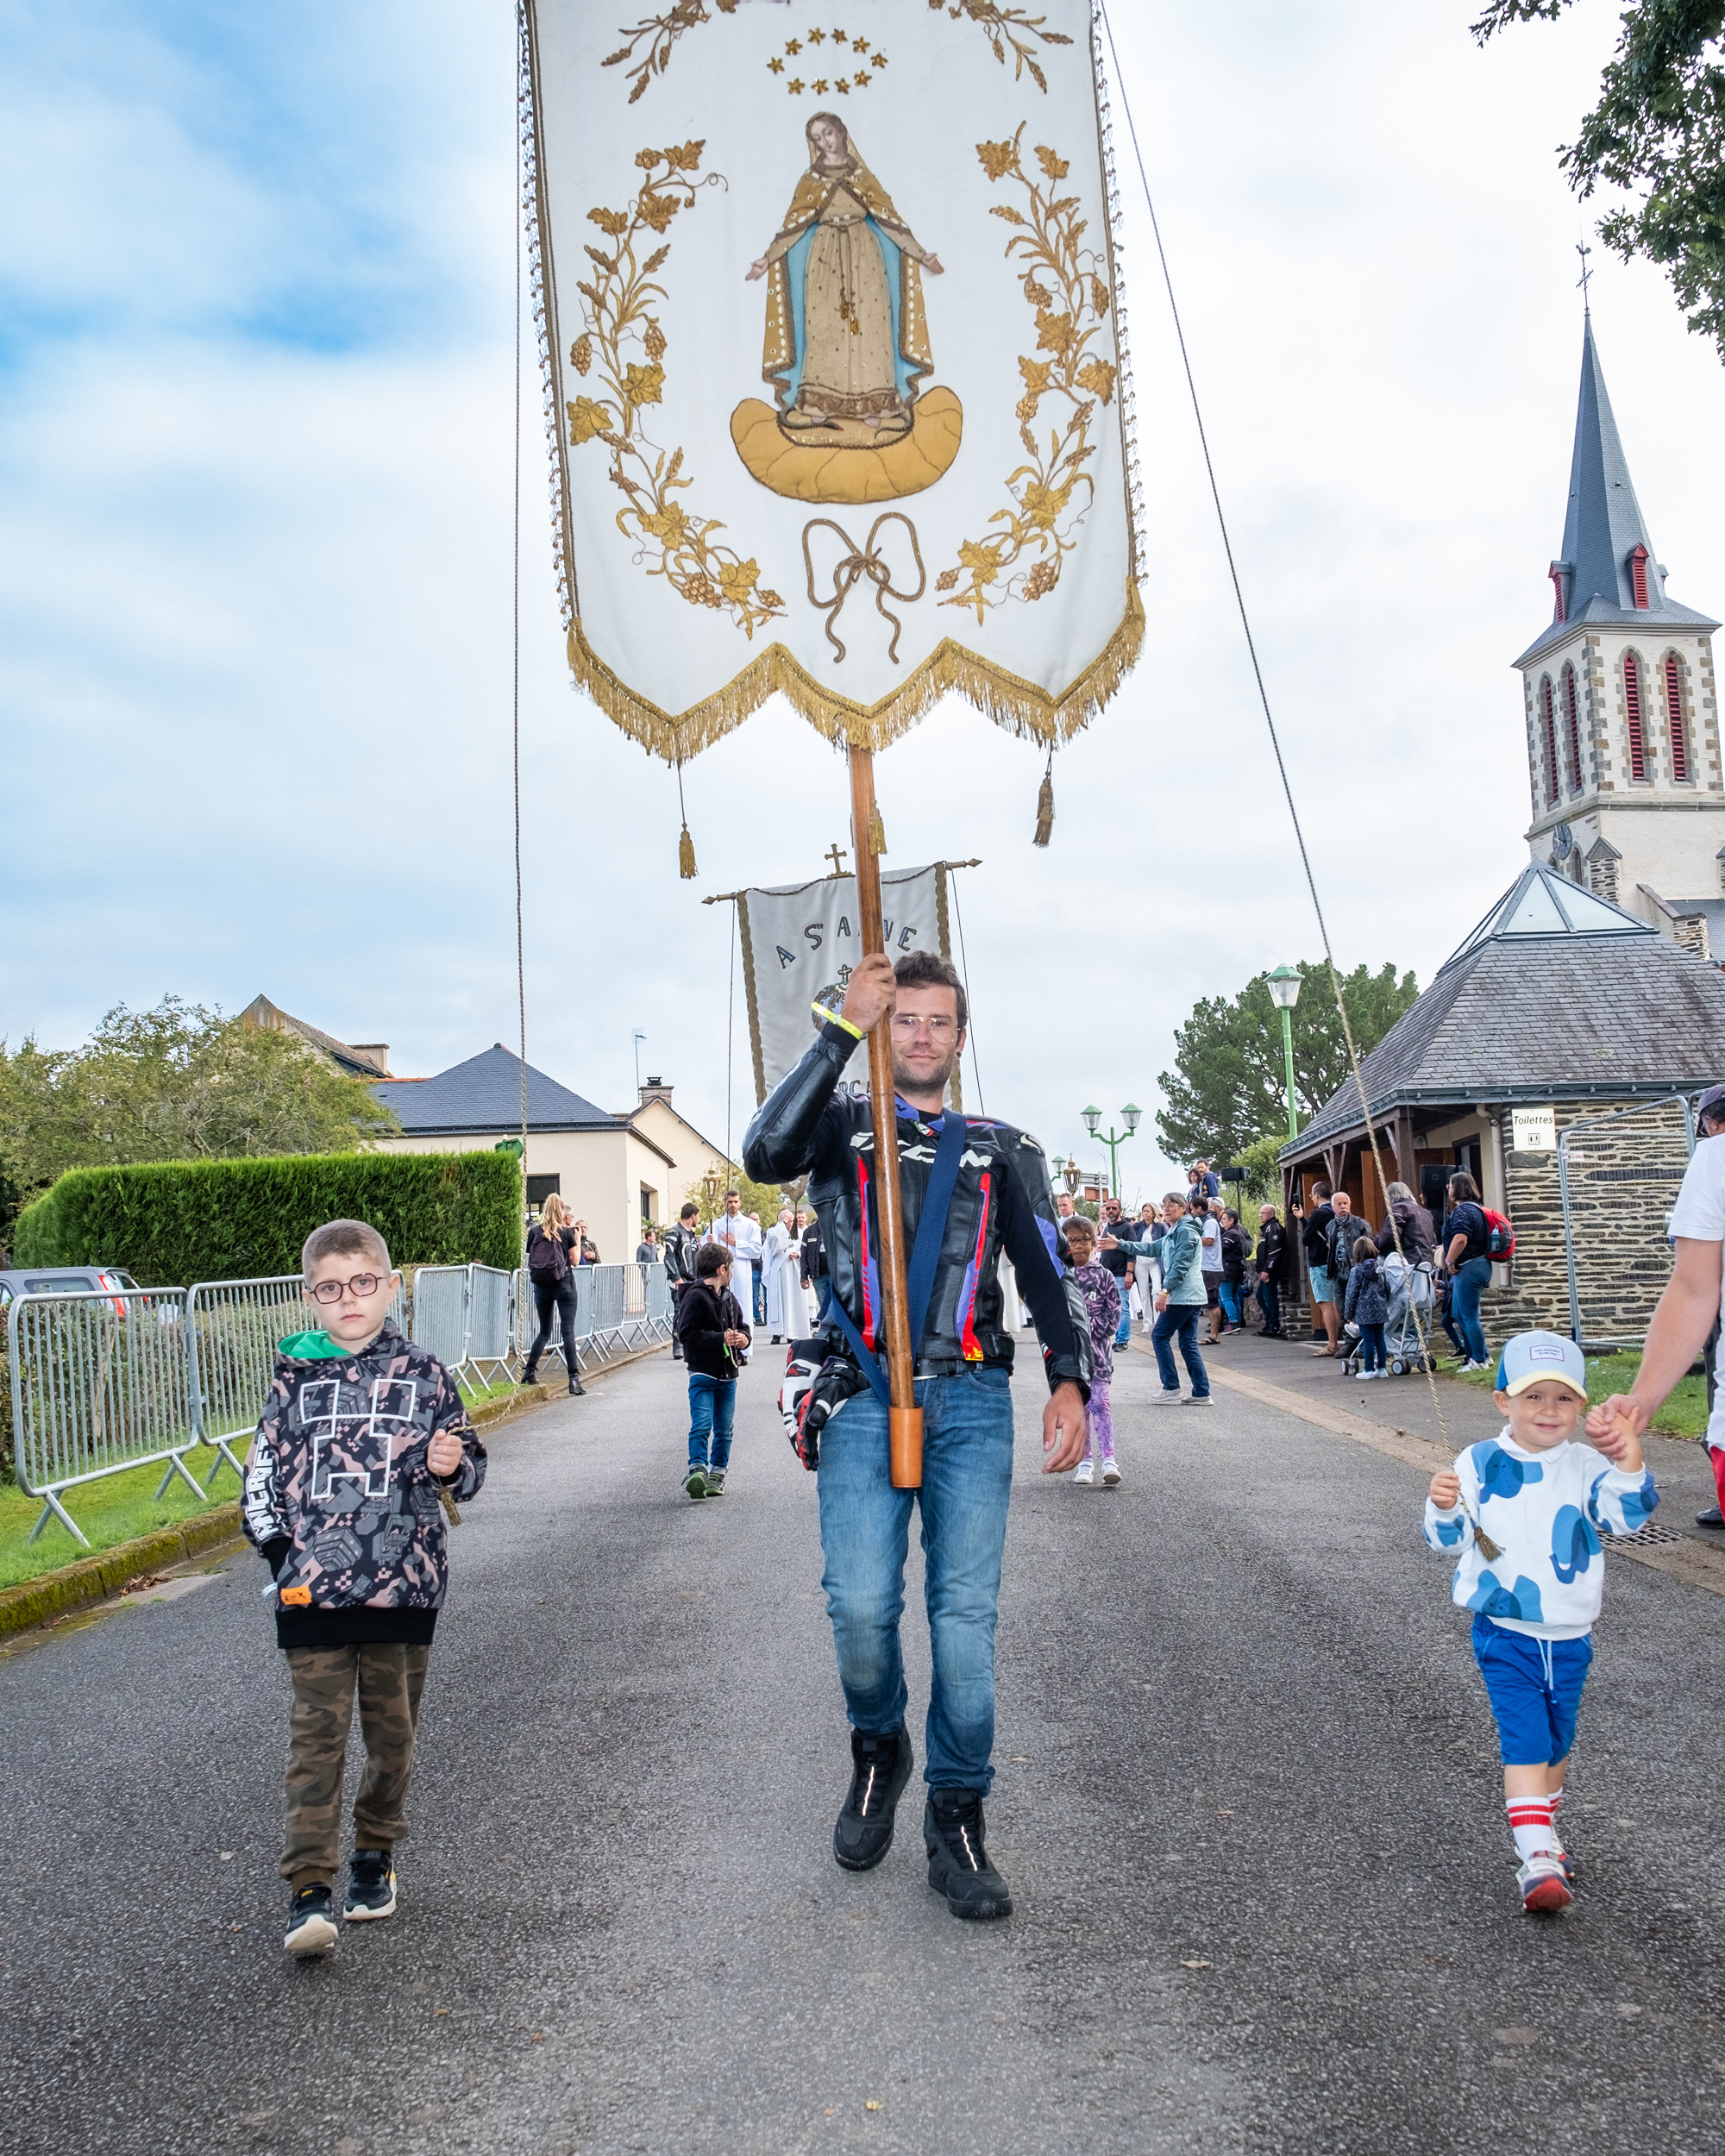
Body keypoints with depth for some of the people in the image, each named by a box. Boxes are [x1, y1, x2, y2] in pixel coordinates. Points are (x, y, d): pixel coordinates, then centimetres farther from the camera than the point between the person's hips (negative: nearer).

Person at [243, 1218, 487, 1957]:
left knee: (392, 1730, 13)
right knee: (317, 1733, -3)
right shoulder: (292, 1377, 3)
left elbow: (469, 1466, 7)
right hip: (311, 1590, -1)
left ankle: (374, 1856, 31)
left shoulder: (422, 1372, 1)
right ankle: (310, 1888, 1)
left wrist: (451, 1467, -15)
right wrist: (280, 1550, -1)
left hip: (404, 1585, 1)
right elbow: (262, 1473, 9)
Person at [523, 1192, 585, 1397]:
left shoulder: (534, 1232, 2)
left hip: (541, 1285, 3)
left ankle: (529, 1372, 19)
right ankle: (574, 1379, -11)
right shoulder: (567, 1232, -5)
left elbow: (530, 1256, 8)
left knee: (544, 1330, 19)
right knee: (568, 1331, -5)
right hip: (563, 1283, -3)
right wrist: (577, 1236, 7)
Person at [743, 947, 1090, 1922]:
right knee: (861, 1604, -10)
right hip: (864, 1397, -1)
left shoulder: (1002, 1148, 16)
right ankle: (878, 1753, 21)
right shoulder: (842, 1125, 11)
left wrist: (1070, 1384, -4)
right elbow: (764, 1155, -12)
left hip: (971, 1402, 1)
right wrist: (841, 1029, -12)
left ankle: (957, 1815, 12)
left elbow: (1047, 1274, 10)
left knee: (966, 1611, -2)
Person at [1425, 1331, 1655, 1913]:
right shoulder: (1480, 1464, -7)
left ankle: (1540, 1828, 40)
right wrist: (1444, 1508, -26)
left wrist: (1628, 1460, -31)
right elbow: (1449, 1541, -4)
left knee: (1558, 1742, 18)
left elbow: (1627, 1516, -18)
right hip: (1505, 1632, -3)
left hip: (1570, 1635, 3)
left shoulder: (1588, 1466, -3)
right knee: (1524, 1738, -12)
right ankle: (1537, 1855, -12)